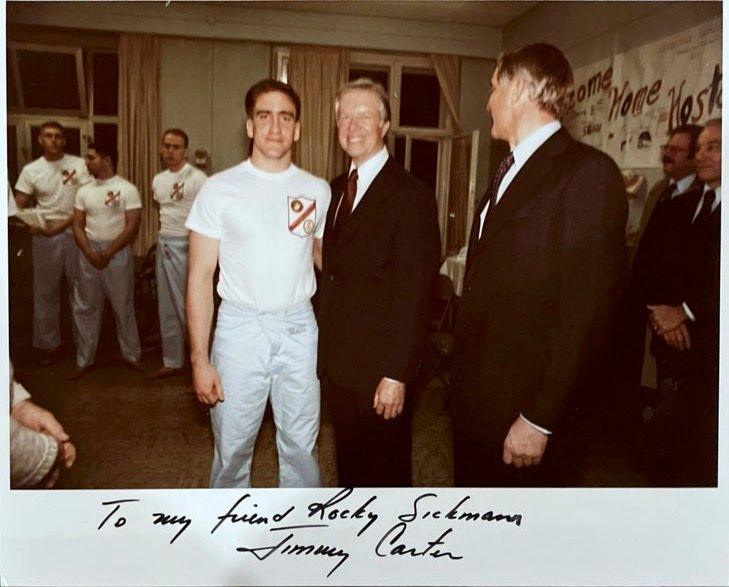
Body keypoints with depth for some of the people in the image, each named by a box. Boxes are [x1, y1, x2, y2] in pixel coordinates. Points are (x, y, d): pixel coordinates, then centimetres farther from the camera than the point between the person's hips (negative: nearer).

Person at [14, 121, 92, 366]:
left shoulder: (78, 164, -1)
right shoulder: (31, 170, 3)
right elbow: (19, 206, 3)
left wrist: (62, 225, -14)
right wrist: (32, 224, -18)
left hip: (75, 232, -1)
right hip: (45, 236, 1)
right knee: (46, 291, 6)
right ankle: (48, 345, 17)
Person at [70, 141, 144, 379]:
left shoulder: (127, 189, -6)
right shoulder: (84, 191, 8)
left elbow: (132, 226, -11)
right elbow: (78, 226, 6)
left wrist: (108, 253, -14)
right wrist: (90, 253, -10)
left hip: (118, 253, -4)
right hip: (88, 252, 4)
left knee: (123, 307, 5)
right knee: (86, 308, 8)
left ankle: (131, 355, 18)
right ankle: (84, 360, 18)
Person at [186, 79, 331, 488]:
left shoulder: (318, 190, 3)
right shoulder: (220, 189, -4)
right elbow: (200, 278, -3)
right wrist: (200, 360, -7)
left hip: (299, 330, 2)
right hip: (240, 328, -1)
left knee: (301, 447, 12)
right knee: (232, 449, 11)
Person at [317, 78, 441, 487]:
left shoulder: (411, 196, -15)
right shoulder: (338, 188, 10)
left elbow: (415, 293, -18)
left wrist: (397, 374, -20)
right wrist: (324, 349, 10)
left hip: (380, 372, -7)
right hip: (337, 362, 7)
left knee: (386, 473, 11)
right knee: (349, 465, 22)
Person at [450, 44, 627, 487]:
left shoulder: (588, 173, -15)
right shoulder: (508, 173, 12)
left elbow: (587, 313, -20)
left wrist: (540, 421, -18)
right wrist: (462, 381, 12)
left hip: (524, 412, -8)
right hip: (474, 400, 8)